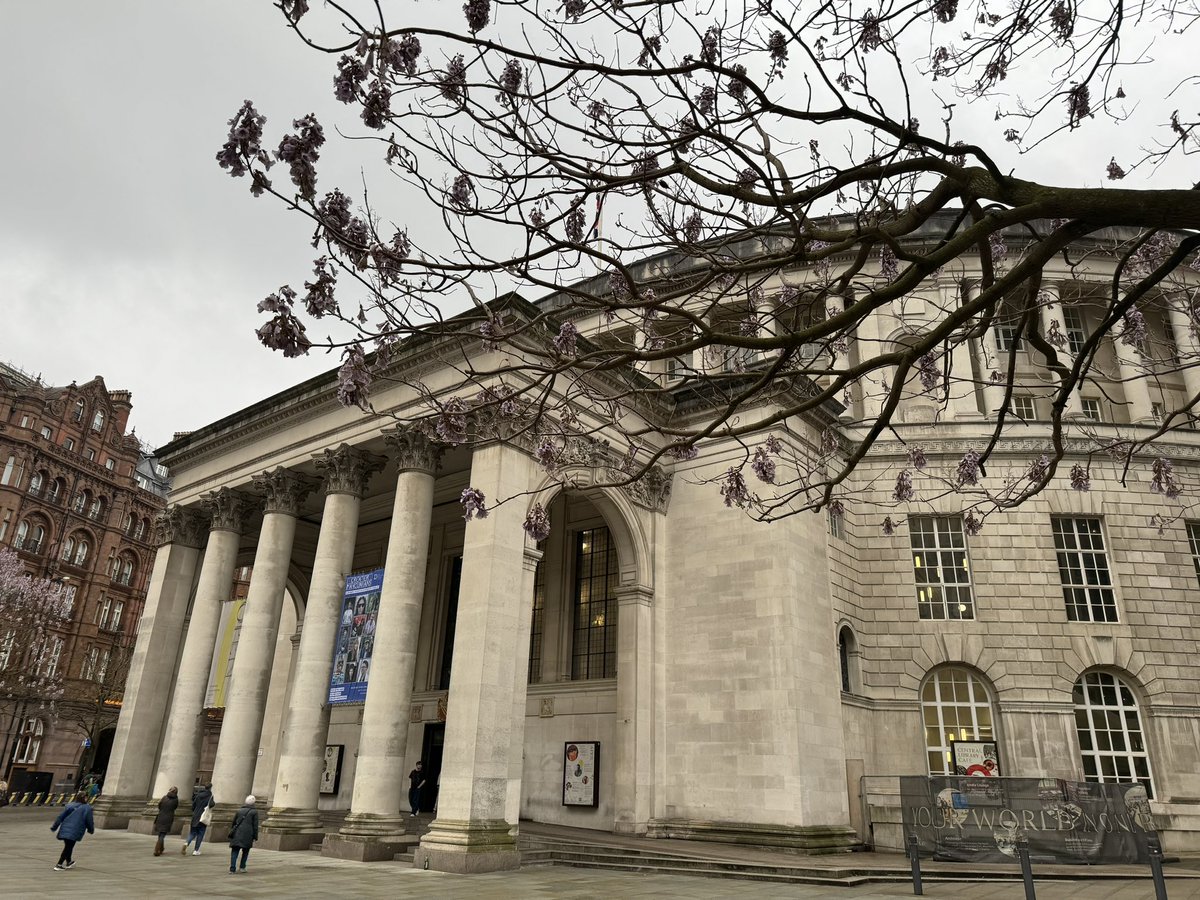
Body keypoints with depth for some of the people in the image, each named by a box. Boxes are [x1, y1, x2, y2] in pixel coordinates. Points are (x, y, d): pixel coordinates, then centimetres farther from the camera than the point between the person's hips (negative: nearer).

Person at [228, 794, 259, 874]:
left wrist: (231, 834, 25)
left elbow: (233, 823, 16)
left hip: (237, 834, 2)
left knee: (234, 851, 4)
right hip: (247, 834, -2)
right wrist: (255, 837, 5)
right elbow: (255, 826, 0)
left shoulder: (239, 811, 13)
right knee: (245, 851, 14)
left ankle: (232, 869, -6)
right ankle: (242, 867, 11)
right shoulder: (254, 812, 2)